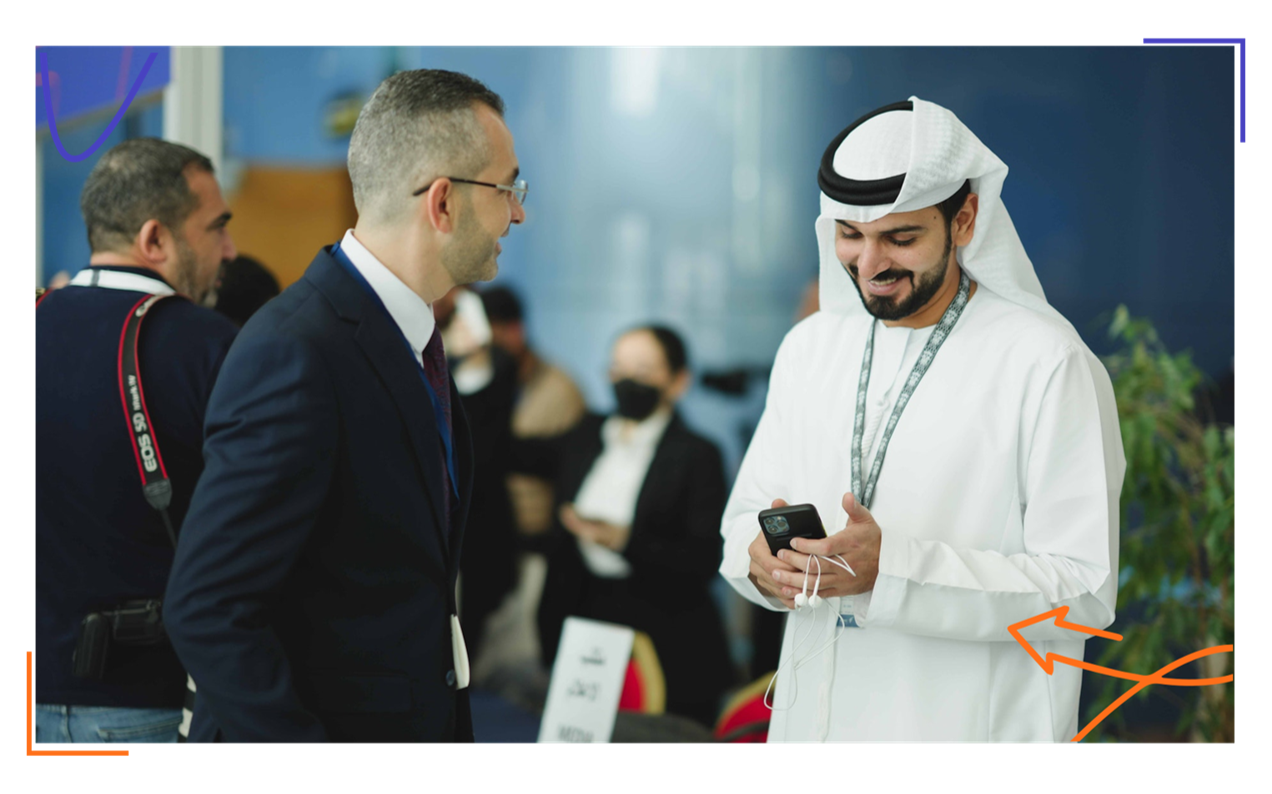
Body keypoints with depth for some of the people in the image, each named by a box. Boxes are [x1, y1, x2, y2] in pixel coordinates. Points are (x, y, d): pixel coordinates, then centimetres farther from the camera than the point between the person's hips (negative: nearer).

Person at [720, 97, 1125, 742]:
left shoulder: (1047, 364, -15)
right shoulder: (809, 347, 6)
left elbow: (1082, 590, -19)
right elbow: (747, 512, 10)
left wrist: (893, 570, -28)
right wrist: (761, 559, -14)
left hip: (972, 724, -5)